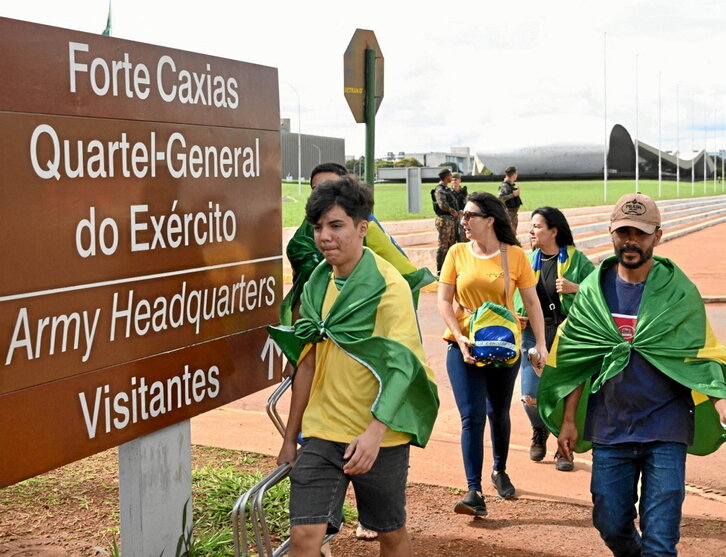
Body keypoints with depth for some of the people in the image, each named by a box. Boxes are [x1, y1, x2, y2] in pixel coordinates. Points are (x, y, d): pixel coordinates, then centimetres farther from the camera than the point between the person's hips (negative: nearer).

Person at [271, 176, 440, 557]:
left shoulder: (388, 286, -11)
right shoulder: (317, 284, 7)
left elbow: (401, 365, -19)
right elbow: (307, 362, 13)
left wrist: (375, 432, -31)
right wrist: (290, 437, 14)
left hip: (378, 437, -4)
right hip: (321, 433, 4)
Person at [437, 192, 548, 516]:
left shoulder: (515, 255, -3)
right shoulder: (458, 253, 0)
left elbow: (531, 302, 2)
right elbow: (444, 301, 0)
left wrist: (541, 343, -4)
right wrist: (459, 337, -12)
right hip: (464, 348, 0)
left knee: (499, 414, 16)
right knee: (472, 418, -9)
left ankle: (500, 471, 41)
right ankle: (474, 492, -7)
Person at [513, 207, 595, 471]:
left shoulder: (576, 259, -3)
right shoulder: (528, 259, 8)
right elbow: (518, 293, 14)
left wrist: (575, 288, -20)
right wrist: (518, 314, -4)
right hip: (533, 333, 3)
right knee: (531, 395, -1)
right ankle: (539, 432, 31)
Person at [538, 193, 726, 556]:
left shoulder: (679, 293, -4)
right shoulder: (593, 291, 3)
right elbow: (576, 361, 8)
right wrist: (568, 420, 7)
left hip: (665, 431, -3)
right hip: (609, 430, 3)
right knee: (610, 526, 12)